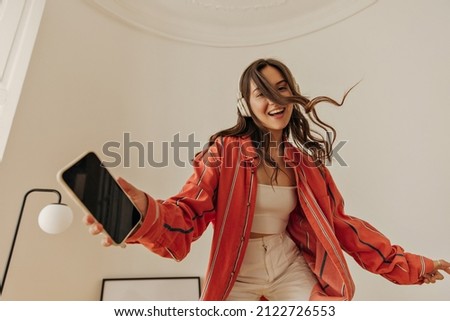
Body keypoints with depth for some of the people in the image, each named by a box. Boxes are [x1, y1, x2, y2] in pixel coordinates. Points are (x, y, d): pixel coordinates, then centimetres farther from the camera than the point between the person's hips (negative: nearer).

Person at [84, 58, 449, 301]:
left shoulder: (306, 161, 0)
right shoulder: (225, 150, -12)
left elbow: (340, 222, 6)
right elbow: (189, 214, -20)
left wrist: (408, 264, 8)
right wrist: (146, 214, -43)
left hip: (292, 269, 3)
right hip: (237, 276, -2)